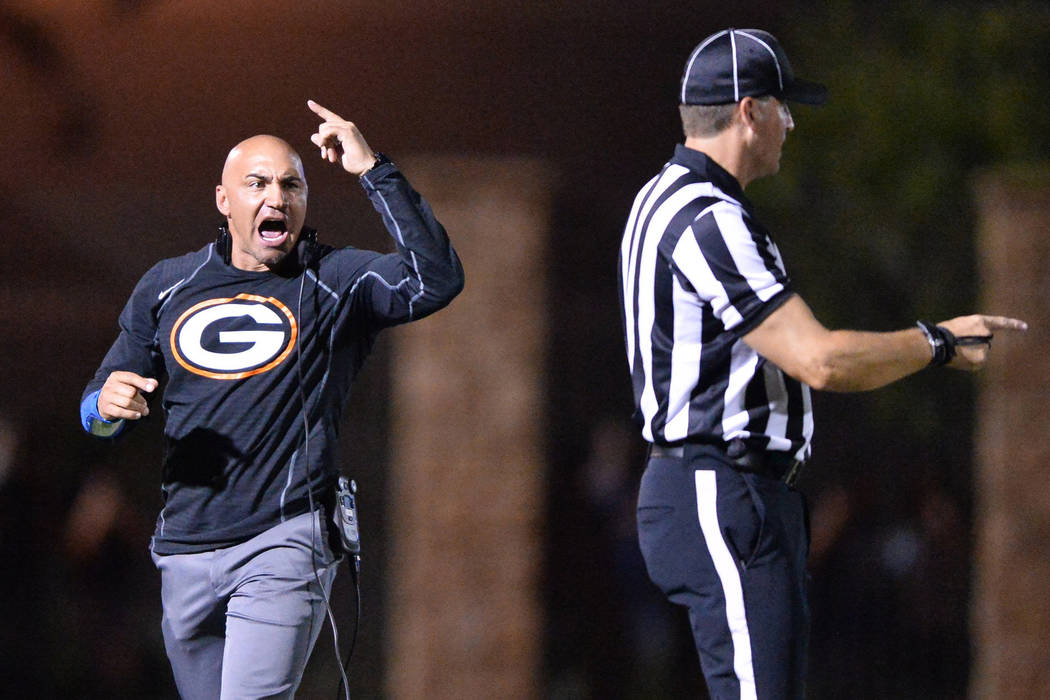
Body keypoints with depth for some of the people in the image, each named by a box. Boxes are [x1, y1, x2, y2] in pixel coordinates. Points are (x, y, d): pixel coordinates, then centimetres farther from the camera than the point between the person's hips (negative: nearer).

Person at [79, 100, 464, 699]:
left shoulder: (336, 283, 2)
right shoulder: (168, 287, 13)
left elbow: (437, 281, -18)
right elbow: (98, 413, 18)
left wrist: (374, 171, -17)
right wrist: (107, 405, -8)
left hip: (285, 543, -5)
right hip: (185, 552, 5)